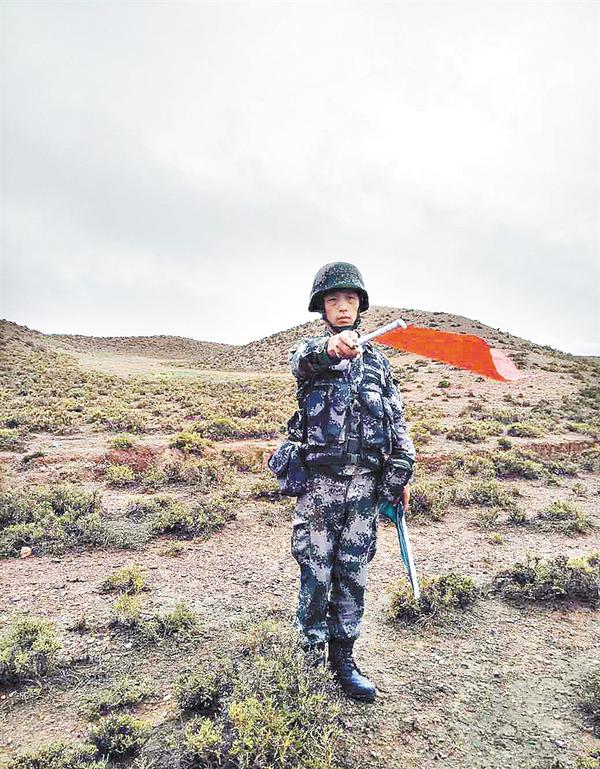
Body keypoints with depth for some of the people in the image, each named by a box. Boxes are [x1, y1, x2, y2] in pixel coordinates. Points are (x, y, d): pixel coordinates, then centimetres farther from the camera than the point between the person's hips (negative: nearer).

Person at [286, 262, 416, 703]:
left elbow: (398, 420, 13)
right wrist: (328, 347, -48)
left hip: (366, 483, 3)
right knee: (316, 572, 4)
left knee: (354, 573, 10)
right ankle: (312, 655, 21)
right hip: (319, 481, -3)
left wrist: (401, 473, 3)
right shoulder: (311, 353, 3)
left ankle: (344, 658, 24)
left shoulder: (377, 360, 13)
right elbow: (301, 359, -25)